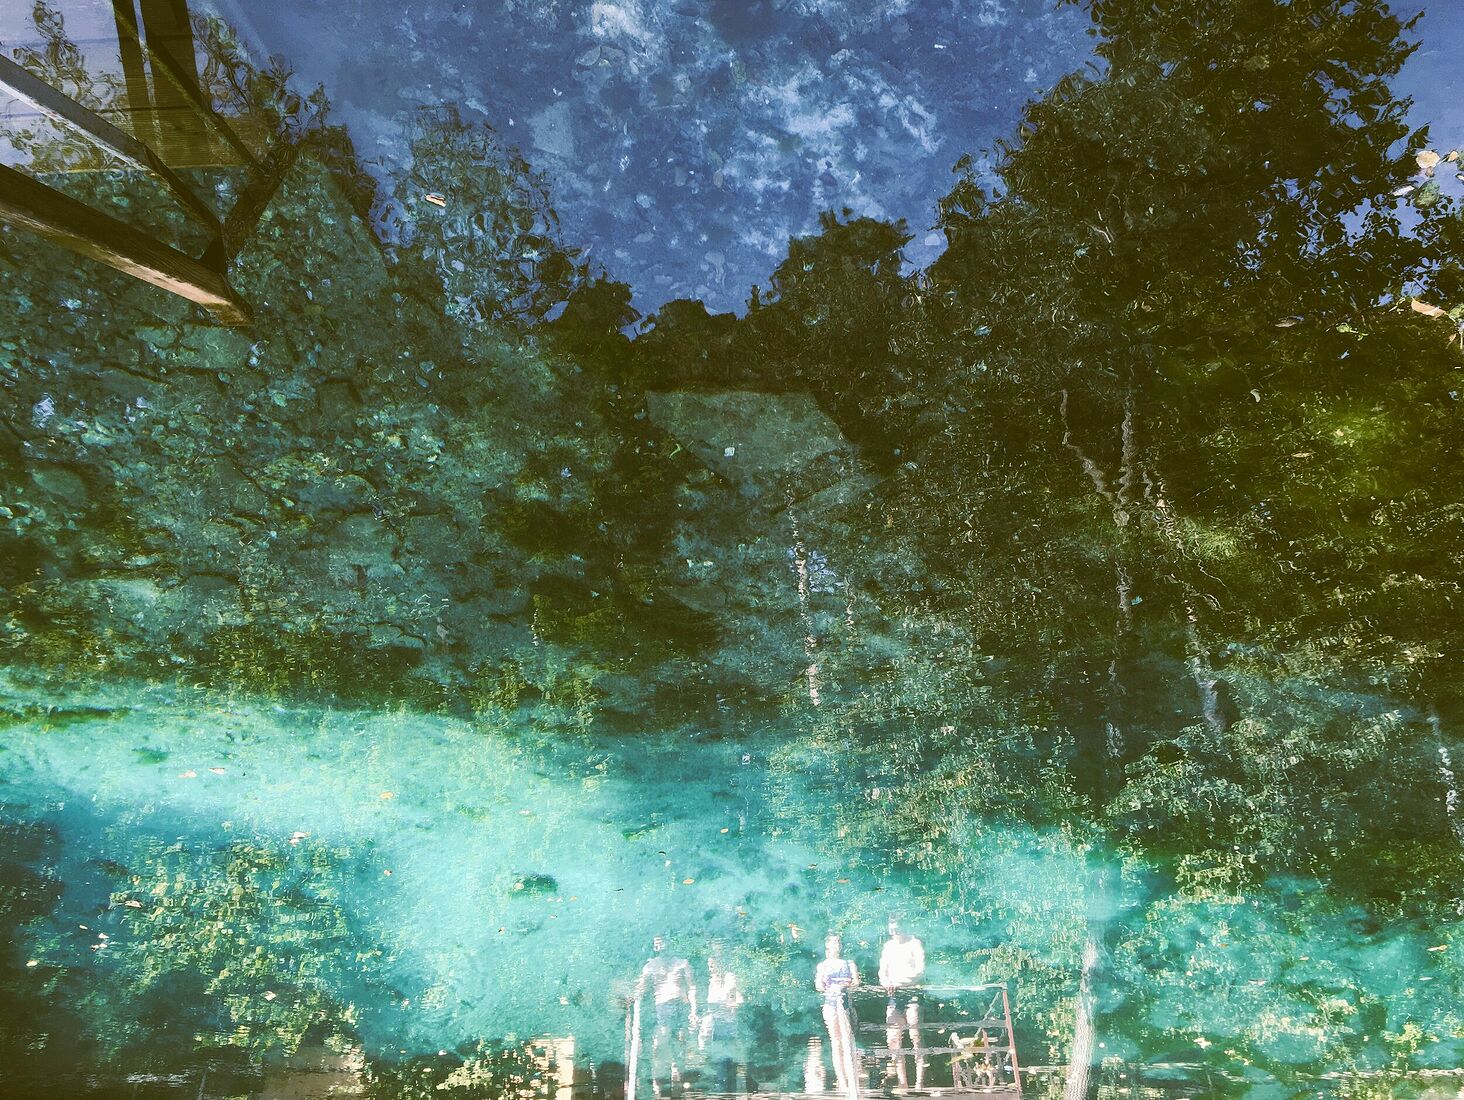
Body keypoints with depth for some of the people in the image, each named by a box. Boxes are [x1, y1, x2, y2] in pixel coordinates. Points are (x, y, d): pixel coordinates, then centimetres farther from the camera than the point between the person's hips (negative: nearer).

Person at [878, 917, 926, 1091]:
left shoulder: (914, 944, 1)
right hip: (893, 996, 5)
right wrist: (886, 982, -9)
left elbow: (921, 971, -8)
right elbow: (882, 971, 14)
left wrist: (900, 981, -21)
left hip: (911, 993, -5)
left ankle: (920, 1083, -8)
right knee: (893, 1038, -2)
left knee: (916, 1037, -11)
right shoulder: (888, 946, 16)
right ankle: (902, 1083, 4)